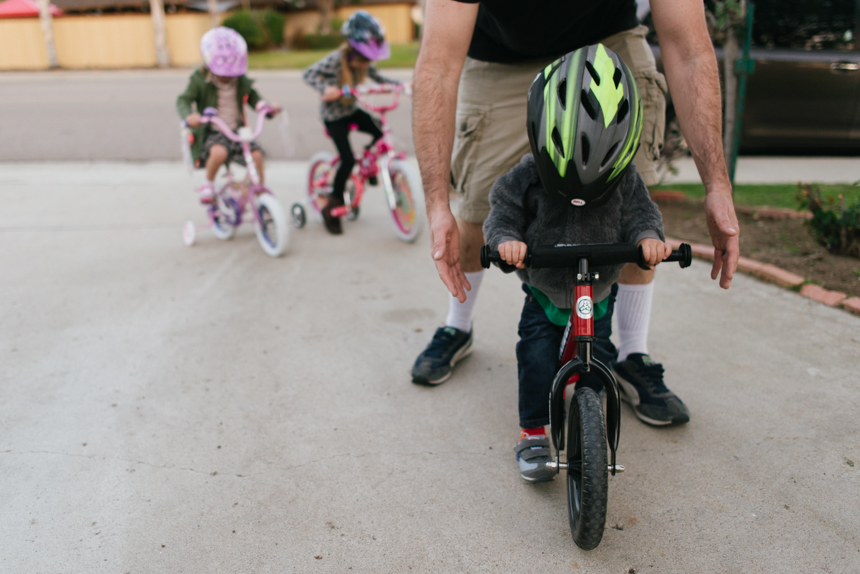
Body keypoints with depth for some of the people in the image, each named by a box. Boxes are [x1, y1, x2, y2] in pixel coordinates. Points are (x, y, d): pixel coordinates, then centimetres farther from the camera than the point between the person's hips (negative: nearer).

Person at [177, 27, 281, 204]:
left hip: (237, 130, 4)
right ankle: (208, 184, -7)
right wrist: (189, 115, -37)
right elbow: (184, 100, -14)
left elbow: (253, 97, 15)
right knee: (219, 152, -36)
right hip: (211, 132, -4)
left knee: (256, 154, -18)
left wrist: (268, 107, -7)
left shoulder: (241, 81, 5)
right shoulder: (200, 80, -7)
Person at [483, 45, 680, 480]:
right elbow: (501, 215, -15)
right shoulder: (524, 179, -19)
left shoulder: (625, 180, -14)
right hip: (544, 293, -1)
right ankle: (534, 433, 4)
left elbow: (640, 213, -11)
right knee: (537, 359, -11)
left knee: (596, 359, 4)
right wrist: (506, 240, -37)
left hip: (598, 296, 2)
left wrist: (649, 236, -34)